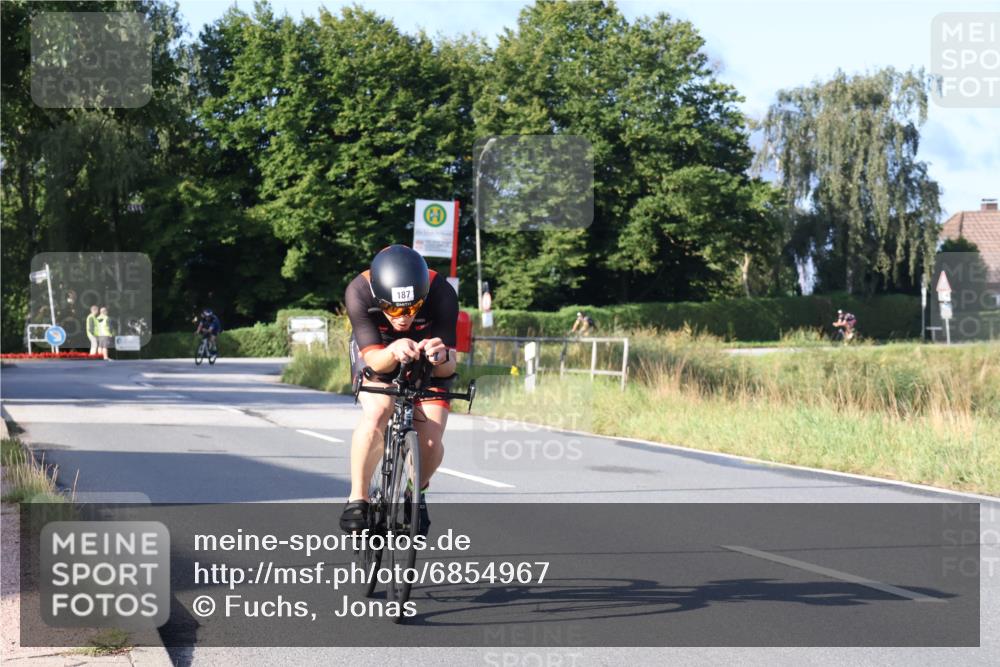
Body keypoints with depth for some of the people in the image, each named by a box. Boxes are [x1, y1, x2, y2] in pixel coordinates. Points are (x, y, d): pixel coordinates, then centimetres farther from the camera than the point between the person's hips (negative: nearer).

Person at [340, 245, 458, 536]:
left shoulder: (441, 293, -35)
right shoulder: (359, 292, -35)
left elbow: (447, 368, -33)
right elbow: (374, 359, -35)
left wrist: (441, 357, -56)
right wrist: (393, 352, -57)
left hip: (423, 355, 1)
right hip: (377, 352, -1)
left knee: (431, 442, -15)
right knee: (376, 413, -31)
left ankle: (416, 494, 18)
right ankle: (357, 499, -13)